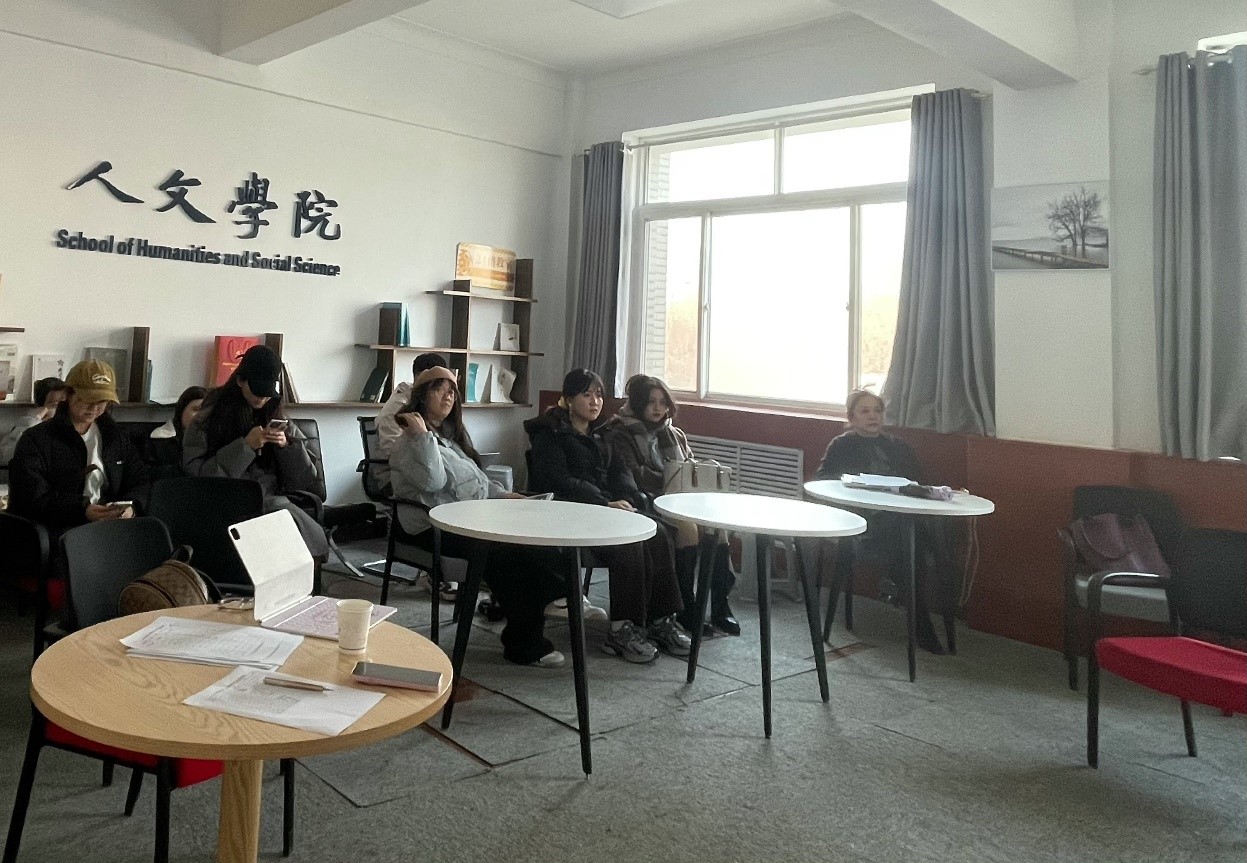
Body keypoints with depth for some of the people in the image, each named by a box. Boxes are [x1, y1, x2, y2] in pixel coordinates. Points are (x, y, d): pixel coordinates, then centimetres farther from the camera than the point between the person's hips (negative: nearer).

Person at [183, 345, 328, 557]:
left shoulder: (278, 419, 13)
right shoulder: (208, 420, 5)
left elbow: (304, 478, 11)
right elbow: (195, 474, -5)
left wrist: (287, 445, -8)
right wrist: (245, 446, -13)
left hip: (271, 500, 3)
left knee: (311, 535, -29)